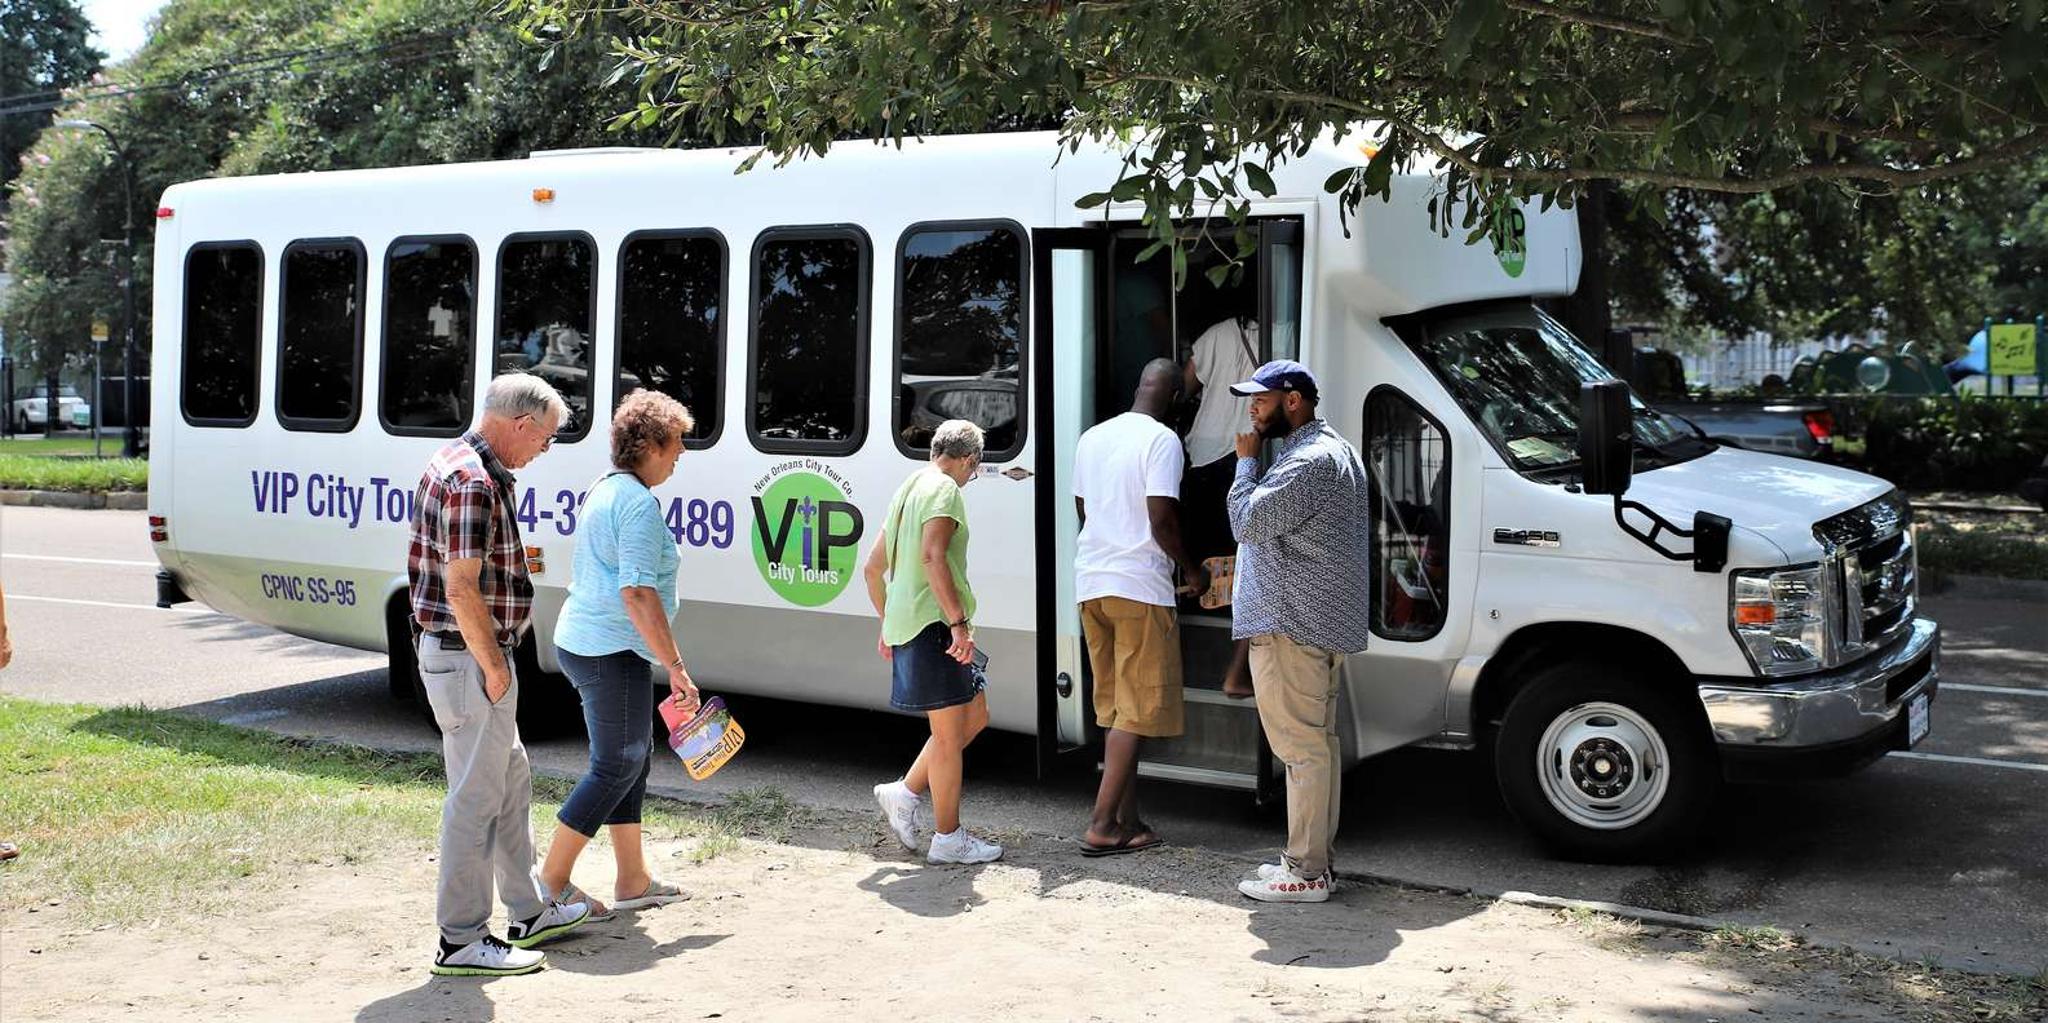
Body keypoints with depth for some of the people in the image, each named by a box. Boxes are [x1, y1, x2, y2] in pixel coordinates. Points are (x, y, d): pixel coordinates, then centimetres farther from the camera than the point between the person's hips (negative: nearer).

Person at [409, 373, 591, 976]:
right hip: (469, 658, -11)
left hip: (473, 657, 11)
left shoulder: (465, 466, 13)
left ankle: (530, 913, 30)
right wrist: (494, 667, -17)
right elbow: (462, 588, -25)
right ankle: (462, 942, 5)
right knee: (476, 796, -4)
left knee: (510, 780, 19)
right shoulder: (473, 482, -20)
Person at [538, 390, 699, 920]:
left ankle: (633, 881, 22)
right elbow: (638, 594, -25)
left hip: (583, 641, 10)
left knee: (631, 759, 15)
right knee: (616, 766, -2)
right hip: (612, 651, -10)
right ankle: (552, 882, 3)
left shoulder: (605, 489, 15)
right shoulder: (639, 503, -18)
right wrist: (676, 667, -24)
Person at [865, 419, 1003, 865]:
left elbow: (873, 567, 24)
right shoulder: (945, 490, -9)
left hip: (904, 624, 10)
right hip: (934, 625, -10)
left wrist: (888, 625, 30)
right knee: (950, 733, -2)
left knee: (974, 717, 17)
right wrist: (960, 622, -26)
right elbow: (932, 556, -25)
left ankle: (905, 792, 17)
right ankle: (948, 839, 5)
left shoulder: (907, 490, 20)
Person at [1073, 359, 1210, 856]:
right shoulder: (1162, 439, -9)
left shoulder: (1092, 437, 14)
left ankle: (1128, 821, 14)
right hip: (1139, 586, -7)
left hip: (1091, 583, 7)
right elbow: (1161, 518, -16)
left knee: (1116, 710, 12)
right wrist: (1191, 569, -1)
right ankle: (1101, 825, -5)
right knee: (1138, 711, -2)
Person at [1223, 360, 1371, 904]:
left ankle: (1305, 873, -3)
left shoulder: (1308, 461, -18)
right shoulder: (1335, 450, 18)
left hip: (1291, 625, -11)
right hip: (1326, 621, 11)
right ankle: (1312, 856, 23)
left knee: (1301, 748, -7)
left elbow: (1247, 521, -18)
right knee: (1318, 742, 14)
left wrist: (1246, 461, -8)